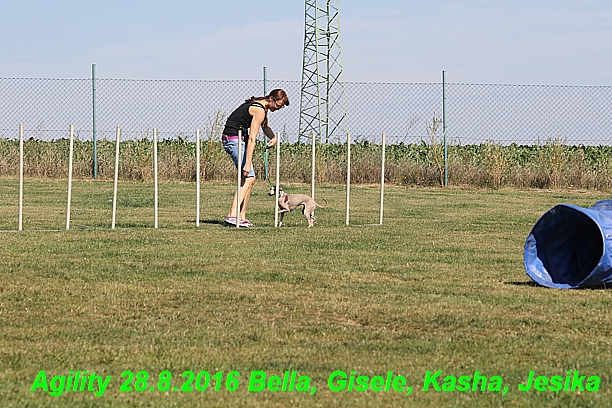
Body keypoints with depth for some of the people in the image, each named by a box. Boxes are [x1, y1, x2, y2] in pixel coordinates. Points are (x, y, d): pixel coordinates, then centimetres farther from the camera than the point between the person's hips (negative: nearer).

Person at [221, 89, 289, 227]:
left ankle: (242, 217, 7)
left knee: (249, 179, 9)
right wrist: (248, 163, -28)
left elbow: (265, 127, 33)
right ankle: (232, 215, -28)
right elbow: (252, 139, -24)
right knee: (248, 178, -17)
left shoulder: (263, 107, 13)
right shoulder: (259, 111, -18)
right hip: (234, 139, -11)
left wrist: (274, 138, 11)